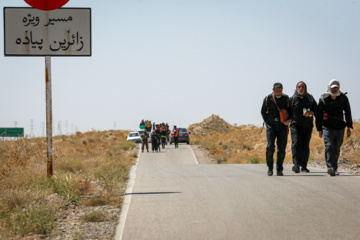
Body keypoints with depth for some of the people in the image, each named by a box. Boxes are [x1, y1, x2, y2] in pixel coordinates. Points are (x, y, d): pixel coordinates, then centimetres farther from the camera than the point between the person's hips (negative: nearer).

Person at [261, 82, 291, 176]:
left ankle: (279, 170, 6)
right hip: (271, 125, -1)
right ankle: (270, 168, 2)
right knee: (270, 146, -14)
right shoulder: (268, 98, 2)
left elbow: (291, 111, 13)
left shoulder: (285, 98, 6)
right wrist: (266, 121, 5)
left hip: (282, 125, 1)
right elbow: (263, 111, 15)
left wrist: (290, 119, -4)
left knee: (281, 149, -3)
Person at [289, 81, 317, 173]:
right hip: (296, 125, -2)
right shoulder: (292, 99, 7)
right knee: (296, 143, -18)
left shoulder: (310, 98, 12)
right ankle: (296, 164, -29)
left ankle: (304, 166, 12)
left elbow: (317, 109, 12)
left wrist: (310, 112, -7)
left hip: (307, 126, 2)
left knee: (305, 146, 3)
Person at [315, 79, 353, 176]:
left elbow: (348, 113, 7)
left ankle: (334, 169, 18)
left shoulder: (343, 98, 3)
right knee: (329, 146, -19)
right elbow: (318, 114, 7)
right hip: (327, 127, -2)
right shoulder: (323, 98, 0)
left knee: (336, 150, 6)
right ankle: (330, 168, -30)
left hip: (340, 128, 2)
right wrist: (319, 129, 6)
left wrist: (349, 127, 0)